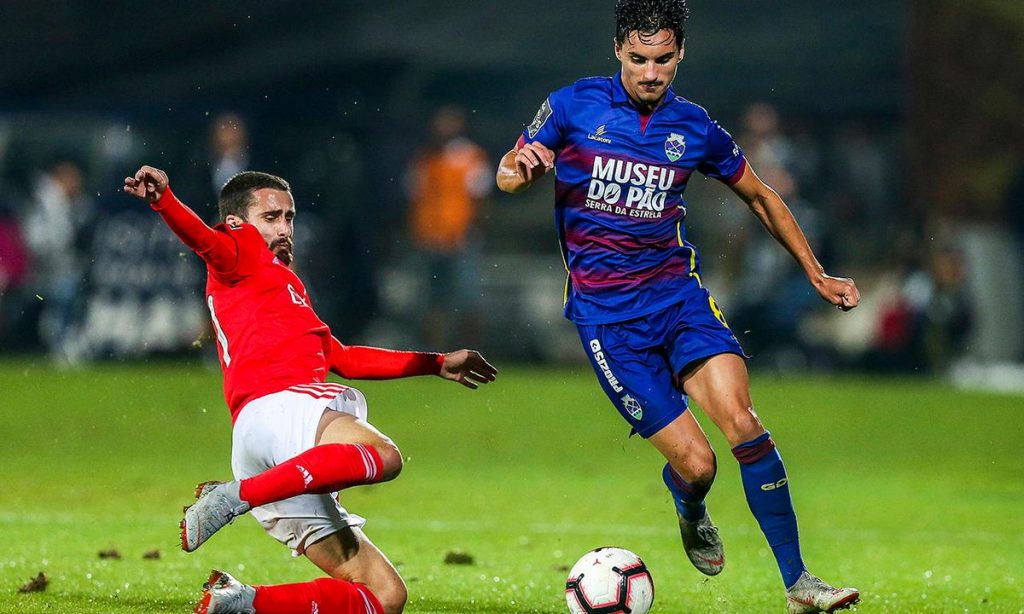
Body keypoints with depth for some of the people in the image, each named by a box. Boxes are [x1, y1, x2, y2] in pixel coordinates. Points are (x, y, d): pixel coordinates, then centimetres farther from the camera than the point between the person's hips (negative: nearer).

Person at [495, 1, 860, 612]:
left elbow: (761, 197, 19)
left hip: (678, 292, 2)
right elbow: (508, 175, 6)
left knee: (740, 416, -23)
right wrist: (521, 166, -19)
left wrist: (817, 276, 19)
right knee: (696, 463, -11)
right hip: (606, 313, -2)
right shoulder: (574, 106, -2)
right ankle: (691, 513, 29)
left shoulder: (694, 127, 4)